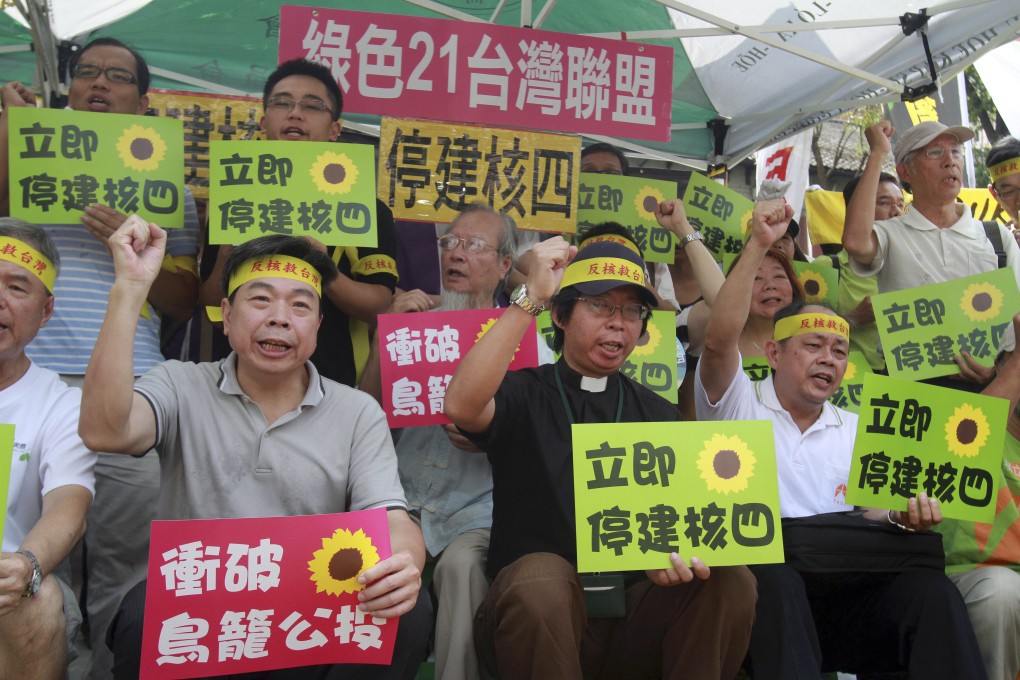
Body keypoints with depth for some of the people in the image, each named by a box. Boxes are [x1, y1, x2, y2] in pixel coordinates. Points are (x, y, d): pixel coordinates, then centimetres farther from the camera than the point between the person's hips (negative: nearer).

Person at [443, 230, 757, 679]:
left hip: (634, 615, 3)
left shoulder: (658, 414, 13)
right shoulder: (523, 395, 1)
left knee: (731, 580, -22)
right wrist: (531, 298, -20)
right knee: (541, 576, -35)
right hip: (535, 612, -3)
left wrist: (675, 552, -19)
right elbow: (462, 406, -22)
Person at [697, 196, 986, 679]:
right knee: (776, 579, -38)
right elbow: (718, 340, -10)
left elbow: (872, 512, 19)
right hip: (758, 578, -3)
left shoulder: (856, 431, 24)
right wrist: (758, 244, -13)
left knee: (930, 587, -25)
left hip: (843, 582, 4)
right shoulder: (739, 404, 9)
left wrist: (903, 516, -7)